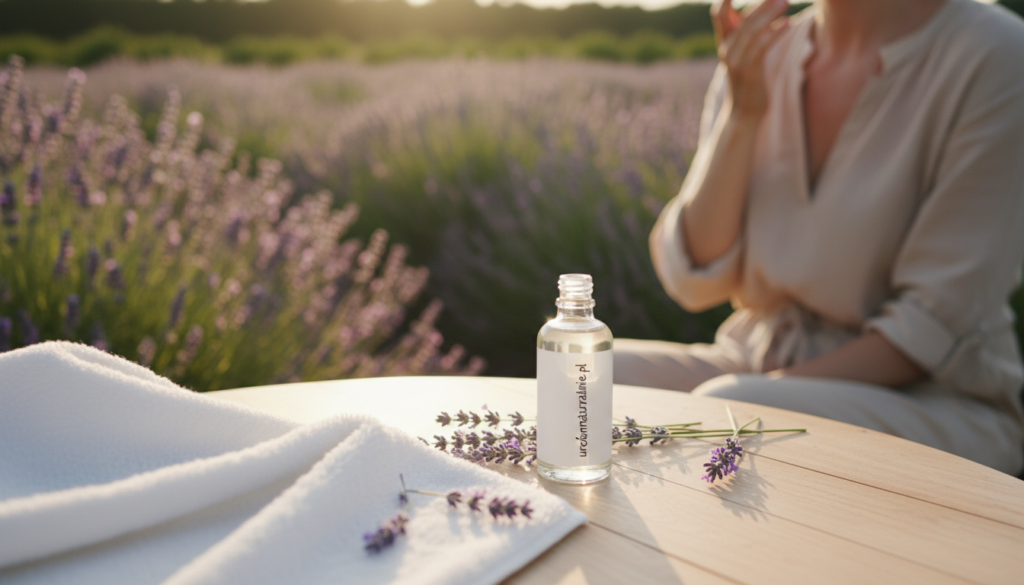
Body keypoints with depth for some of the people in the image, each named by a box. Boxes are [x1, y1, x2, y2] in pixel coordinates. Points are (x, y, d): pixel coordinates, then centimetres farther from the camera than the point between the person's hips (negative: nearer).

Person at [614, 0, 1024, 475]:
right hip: (760, 362, 5)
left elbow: (934, 328, -15)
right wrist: (742, 114, -12)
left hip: (934, 397, -4)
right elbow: (695, 281, -3)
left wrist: (768, 390, -21)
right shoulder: (761, 58, 4)